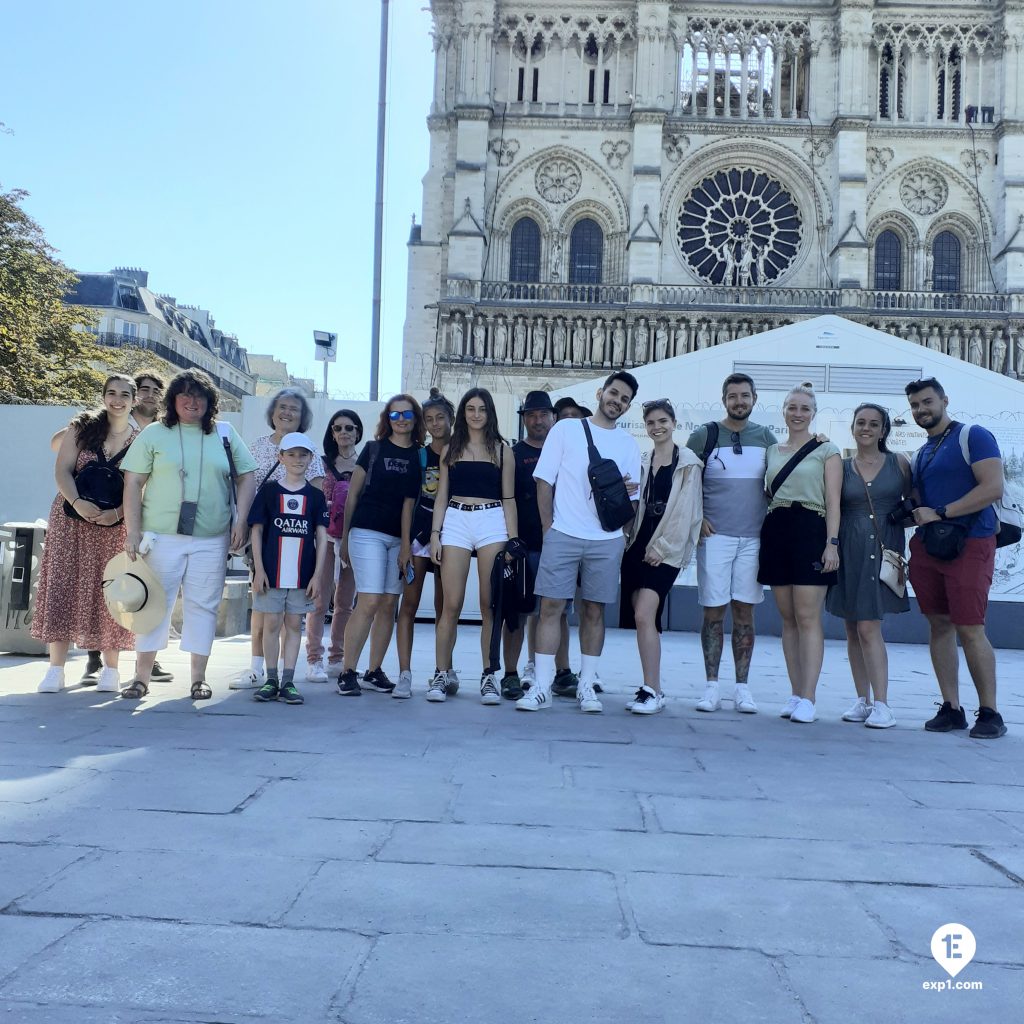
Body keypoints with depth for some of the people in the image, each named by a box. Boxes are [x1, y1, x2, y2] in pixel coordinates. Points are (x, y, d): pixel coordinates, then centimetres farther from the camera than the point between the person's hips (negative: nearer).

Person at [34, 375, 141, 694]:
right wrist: (78, 502, -19)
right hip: (71, 520, 1)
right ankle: (56, 669, 6)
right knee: (62, 588, 0)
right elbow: (62, 471, -3)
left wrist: (117, 513, -20)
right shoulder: (82, 427, 4)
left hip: (116, 527, -1)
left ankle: (110, 669, 11)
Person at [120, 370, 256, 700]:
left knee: (203, 605, 4)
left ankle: (198, 678, 12)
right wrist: (132, 532, -4)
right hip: (161, 536, -1)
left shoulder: (226, 434, 10)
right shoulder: (154, 434, 5)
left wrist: (240, 520, -2)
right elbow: (133, 483, 2)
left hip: (211, 539, 1)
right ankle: (141, 677, 11)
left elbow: (246, 477, 10)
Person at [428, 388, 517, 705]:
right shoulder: (451, 449, 12)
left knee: (489, 605, 0)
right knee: (451, 605, -3)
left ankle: (488, 676, 7)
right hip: (456, 521, 1)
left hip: (492, 522, 0)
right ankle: (441, 674, 5)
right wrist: (435, 533, 2)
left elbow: (508, 498, 8)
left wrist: (513, 540, 1)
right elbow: (442, 495, 12)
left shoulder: (501, 450, 9)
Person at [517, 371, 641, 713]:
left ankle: (586, 685, 14)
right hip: (563, 534, -2)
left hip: (607, 540, 2)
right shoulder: (565, 429, 5)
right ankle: (542, 687, 0)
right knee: (550, 607, -5)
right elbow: (544, 481, 3)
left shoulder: (628, 445, 12)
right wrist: (548, 529, -2)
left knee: (594, 610, 6)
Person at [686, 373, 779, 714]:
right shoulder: (704, 436, 2)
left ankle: (742, 687, 10)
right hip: (715, 535, -2)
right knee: (714, 610, 0)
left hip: (754, 537, 2)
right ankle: (711, 686, 7)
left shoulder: (766, 438, 10)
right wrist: (697, 519, -5)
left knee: (744, 611, 5)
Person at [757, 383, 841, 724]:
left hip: (810, 532, -5)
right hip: (776, 532, 5)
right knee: (787, 618, 6)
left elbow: (833, 501, -2)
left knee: (807, 617, -9)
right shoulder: (772, 451, 16)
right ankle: (796, 694, 11)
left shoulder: (826, 450, 5)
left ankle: (807, 699, -8)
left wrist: (832, 543, -12)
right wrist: (763, 537, 8)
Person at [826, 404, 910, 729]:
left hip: (884, 550, -2)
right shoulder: (841, 467, 8)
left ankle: (881, 705, -7)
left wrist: (906, 513, -5)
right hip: (849, 551, 2)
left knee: (869, 627, -11)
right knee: (854, 630, 5)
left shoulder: (899, 463, 6)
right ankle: (863, 700, 14)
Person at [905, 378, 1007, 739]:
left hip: (969, 545, -7)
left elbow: (994, 488, -14)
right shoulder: (918, 456, 20)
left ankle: (989, 713, 2)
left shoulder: (973, 436, -3)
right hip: (926, 547, 7)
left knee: (969, 629, -9)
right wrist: (912, 515, 0)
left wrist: (940, 514, -15)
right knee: (939, 625, 6)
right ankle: (950, 708, 13)